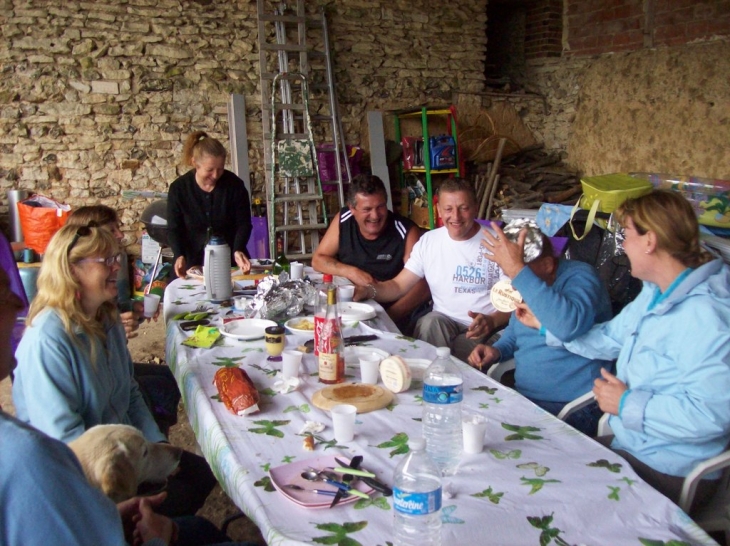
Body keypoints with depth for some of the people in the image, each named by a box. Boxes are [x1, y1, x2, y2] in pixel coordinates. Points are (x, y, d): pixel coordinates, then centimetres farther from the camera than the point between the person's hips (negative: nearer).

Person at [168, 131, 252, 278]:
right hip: (194, 263, 0)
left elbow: (243, 223, -7)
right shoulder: (178, 189, -8)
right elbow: (174, 229, -4)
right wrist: (179, 256, -22)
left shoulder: (235, 185, -9)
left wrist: (238, 251, -25)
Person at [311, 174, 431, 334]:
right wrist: (351, 272, -8)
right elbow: (318, 260, 10)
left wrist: (387, 317, -27)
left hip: (392, 319, -3)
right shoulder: (343, 221, 2)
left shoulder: (407, 232, -10)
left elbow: (423, 286, -15)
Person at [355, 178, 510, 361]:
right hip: (443, 321, 4)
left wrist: (492, 320, -26)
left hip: (482, 330, -3)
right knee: (430, 323, -30)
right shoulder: (428, 241, 5)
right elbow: (399, 286, 7)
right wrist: (369, 290, -14)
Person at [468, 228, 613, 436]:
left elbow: (568, 326, -37)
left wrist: (517, 270, -35)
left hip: (573, 408, -7)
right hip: (524, 396, 8)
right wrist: (497, 350, 4)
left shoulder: (580, 276, -14)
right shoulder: (528, 286, 10)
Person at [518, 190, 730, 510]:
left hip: (670, 472, -9)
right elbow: (610, 338, 22)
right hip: (626, 444, 9)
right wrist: (543, 323, 25)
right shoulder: (654, 295, 8)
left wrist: (628, 405, -20)